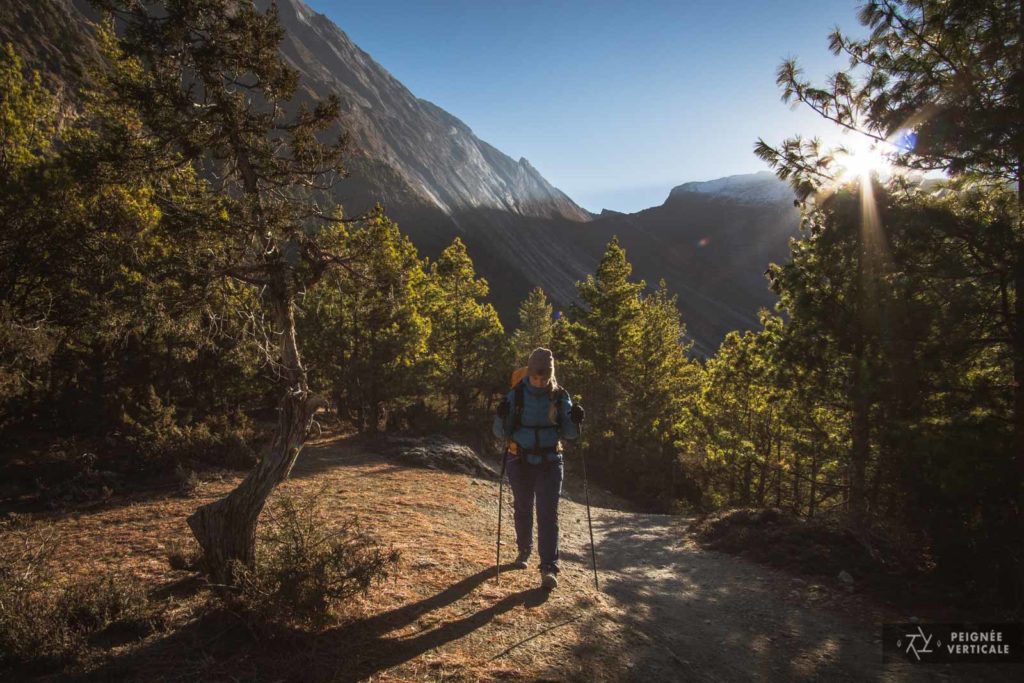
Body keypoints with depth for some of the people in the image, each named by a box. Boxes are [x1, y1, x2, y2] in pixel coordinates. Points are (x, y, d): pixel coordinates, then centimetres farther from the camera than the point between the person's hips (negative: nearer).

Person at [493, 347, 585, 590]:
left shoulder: (560, 396, -5)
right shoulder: (516, 395, -7)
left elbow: (568, 433, 2)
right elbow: (501, 433, -4)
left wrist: (575, 421, -19)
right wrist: (502, 417, -25)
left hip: (550, 462, -1)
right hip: (521, 461, 1)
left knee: (548, 513, -7)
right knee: (523, 509, 15)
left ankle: (549, 567, -4)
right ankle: (524, 550, 39)